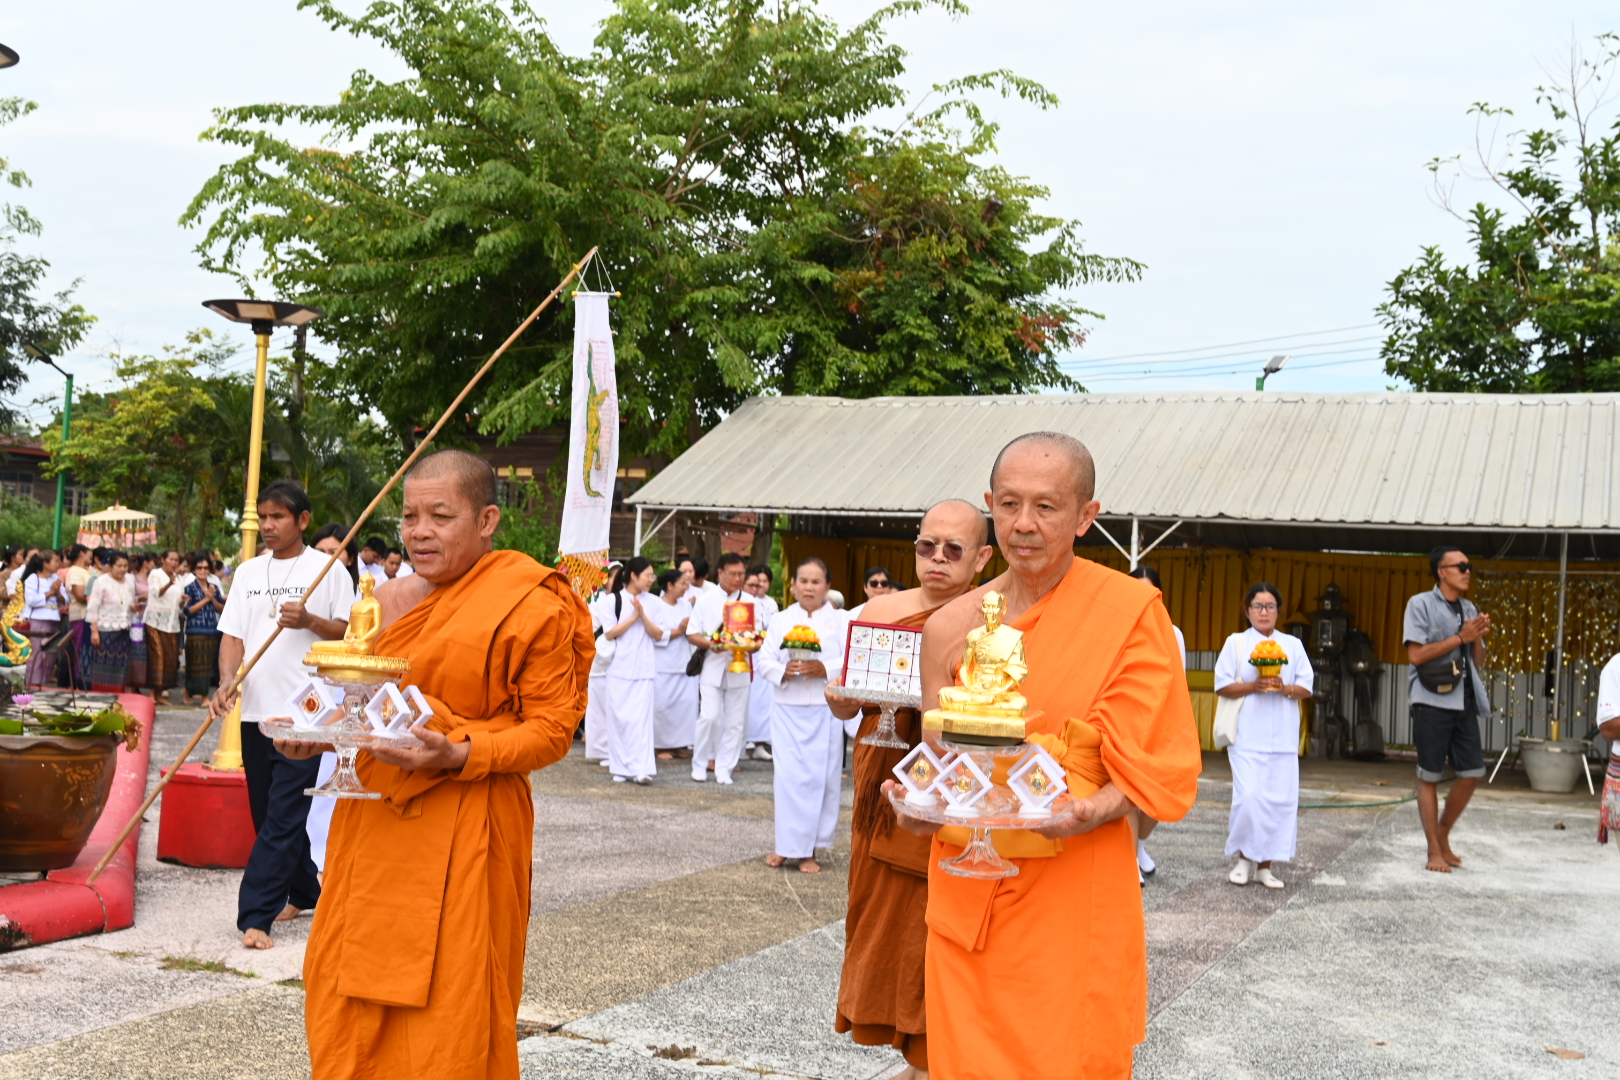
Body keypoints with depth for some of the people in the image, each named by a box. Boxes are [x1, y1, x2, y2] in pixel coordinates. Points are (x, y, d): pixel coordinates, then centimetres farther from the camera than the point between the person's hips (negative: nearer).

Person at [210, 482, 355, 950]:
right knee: (268, 813, 14)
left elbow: (351, 633, -3)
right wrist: (227, 682, -9)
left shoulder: (327, 570, -1)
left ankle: (256, 915, -8)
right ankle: (303, 891, 31)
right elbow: (233, 635, 8)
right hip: (256, 710, 6)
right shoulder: (248, 572, 13)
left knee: (284, 816, -9)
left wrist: (309, 621, -21)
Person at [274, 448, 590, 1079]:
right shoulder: (388, 601, 11)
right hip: (374, 820, 6)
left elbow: (551, 728, -9)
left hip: (464, 831, -6)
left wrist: (459, 756, -23)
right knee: (347, 999, 10)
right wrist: (314, 735, 0)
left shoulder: (531, 607, -8)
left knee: (446, 1012, 0)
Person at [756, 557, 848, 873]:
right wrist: (782, 670, -15)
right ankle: (786, 845, 11)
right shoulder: (781, 620, 9)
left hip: (826, 710, -1)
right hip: (788, 709, 1)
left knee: (820, 778, 1)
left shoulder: (840, 620, 5)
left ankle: (808, 849, 11)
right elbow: (763, 660, 4)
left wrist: (826, 668, -20)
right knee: (788, 776, -2)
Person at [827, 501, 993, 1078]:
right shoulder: (882, 608, 7)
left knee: (935, 939, -1)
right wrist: (843, 698, -7)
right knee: (885, 921, 11)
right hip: (883, 793, 5)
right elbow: (844, 705, 15)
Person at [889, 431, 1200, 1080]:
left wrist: (1089, 813, -24)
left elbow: (1159, 770, -6)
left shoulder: (1130, 612, -7)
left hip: (1073, 895, -3)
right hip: (966, 891, 3)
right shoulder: (950, 627, 3)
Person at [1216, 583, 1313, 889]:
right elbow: (1222, 685, 1)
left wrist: (1284, 688, -11)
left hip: (1282, 737, 3)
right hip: (1246, 736, -2)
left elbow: (1306, 688, 9)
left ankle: (1265, 865, 9)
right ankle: (1244, 858, 6)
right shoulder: (1236, 642, 6)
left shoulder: (1293, 645, 12)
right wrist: (1253, 686, -14)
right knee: (1248, 797, -12)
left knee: (1280, 799, -1)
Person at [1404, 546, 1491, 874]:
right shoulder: (1421, 604, -3)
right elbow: (1416, 655, -12)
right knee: (1430, 777, 2)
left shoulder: (1469, 609, 15)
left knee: (1472, 772, 4)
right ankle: (1435, 851, 8)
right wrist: (1460, 637, -13)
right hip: (1433, 701, -6)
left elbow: (1479, 662, 17)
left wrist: (1478, 637, -3)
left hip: (1464, 702, 6)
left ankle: (1443, 835, 23)